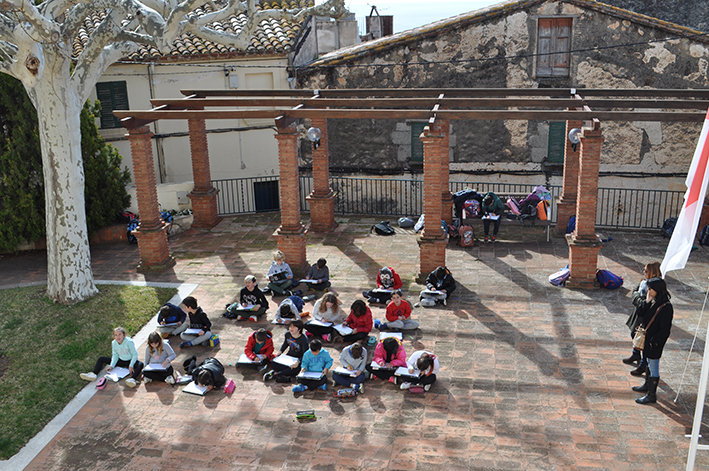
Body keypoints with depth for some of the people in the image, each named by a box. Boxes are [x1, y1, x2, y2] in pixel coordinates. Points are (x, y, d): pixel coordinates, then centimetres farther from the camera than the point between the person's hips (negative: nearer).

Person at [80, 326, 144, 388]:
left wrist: (131, 366, -29)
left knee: (140, 364, -40)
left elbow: (135, 354, -21)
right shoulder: (114, 343, -9)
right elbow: (115, 355, -1)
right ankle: (94, 374, -17)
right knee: (101, 359, 2)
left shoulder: (129, 342, -24)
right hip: (120, 360, 6)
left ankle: (132, 379, -63)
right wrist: (111, 366, -15)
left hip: (130, 361, -6)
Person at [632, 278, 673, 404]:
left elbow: (665, 330, -21)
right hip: (647, 338, 9)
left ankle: (651, 395, 12)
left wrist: (653, 341, -18)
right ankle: (647, 386, 43)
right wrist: (647, 302, -12)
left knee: (654, 367, 2)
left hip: (655, 343, -9)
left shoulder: (666, 307, -24)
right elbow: (640, 313, -1)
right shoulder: (653, 301, 0)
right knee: (649, 364, 25)